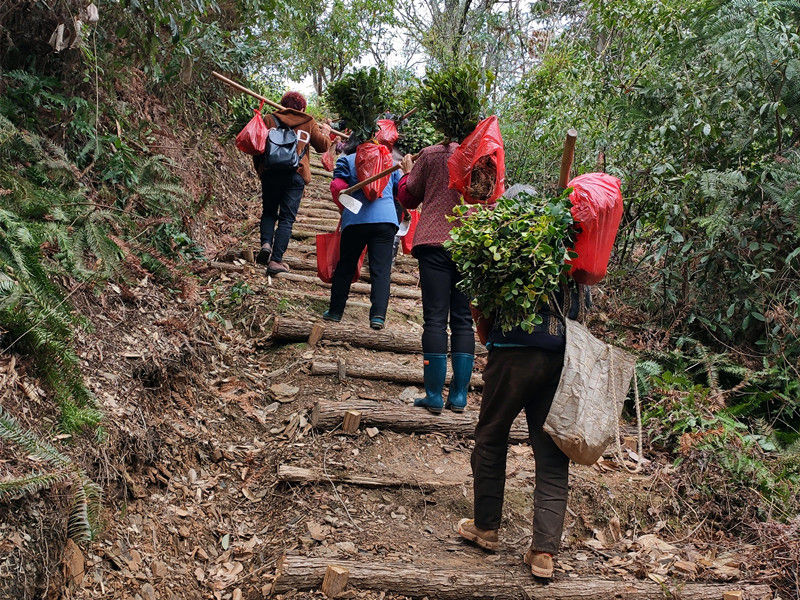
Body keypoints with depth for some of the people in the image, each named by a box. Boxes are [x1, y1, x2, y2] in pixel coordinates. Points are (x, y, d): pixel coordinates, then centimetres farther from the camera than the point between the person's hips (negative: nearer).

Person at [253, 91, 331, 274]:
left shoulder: (269, 119, 11)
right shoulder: (309, 123, 11)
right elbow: (323, 146, 18)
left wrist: (259, 168, 19)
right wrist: (325, 131, 39)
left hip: (270, 172, 1)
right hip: (296, 175, -1)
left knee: (269, 212, 18)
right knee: (287, 218, 3)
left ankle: (266, 243, -8)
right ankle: (276, 260, -4)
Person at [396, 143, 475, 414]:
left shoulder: (431, 155, -1)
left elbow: (408, 198, 10)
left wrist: (407, 172, 26)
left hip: (435, 242, -2)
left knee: (435, 318, -1)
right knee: (463, 320, 6)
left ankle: (434, 396, -1)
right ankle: (459, 396, 8)